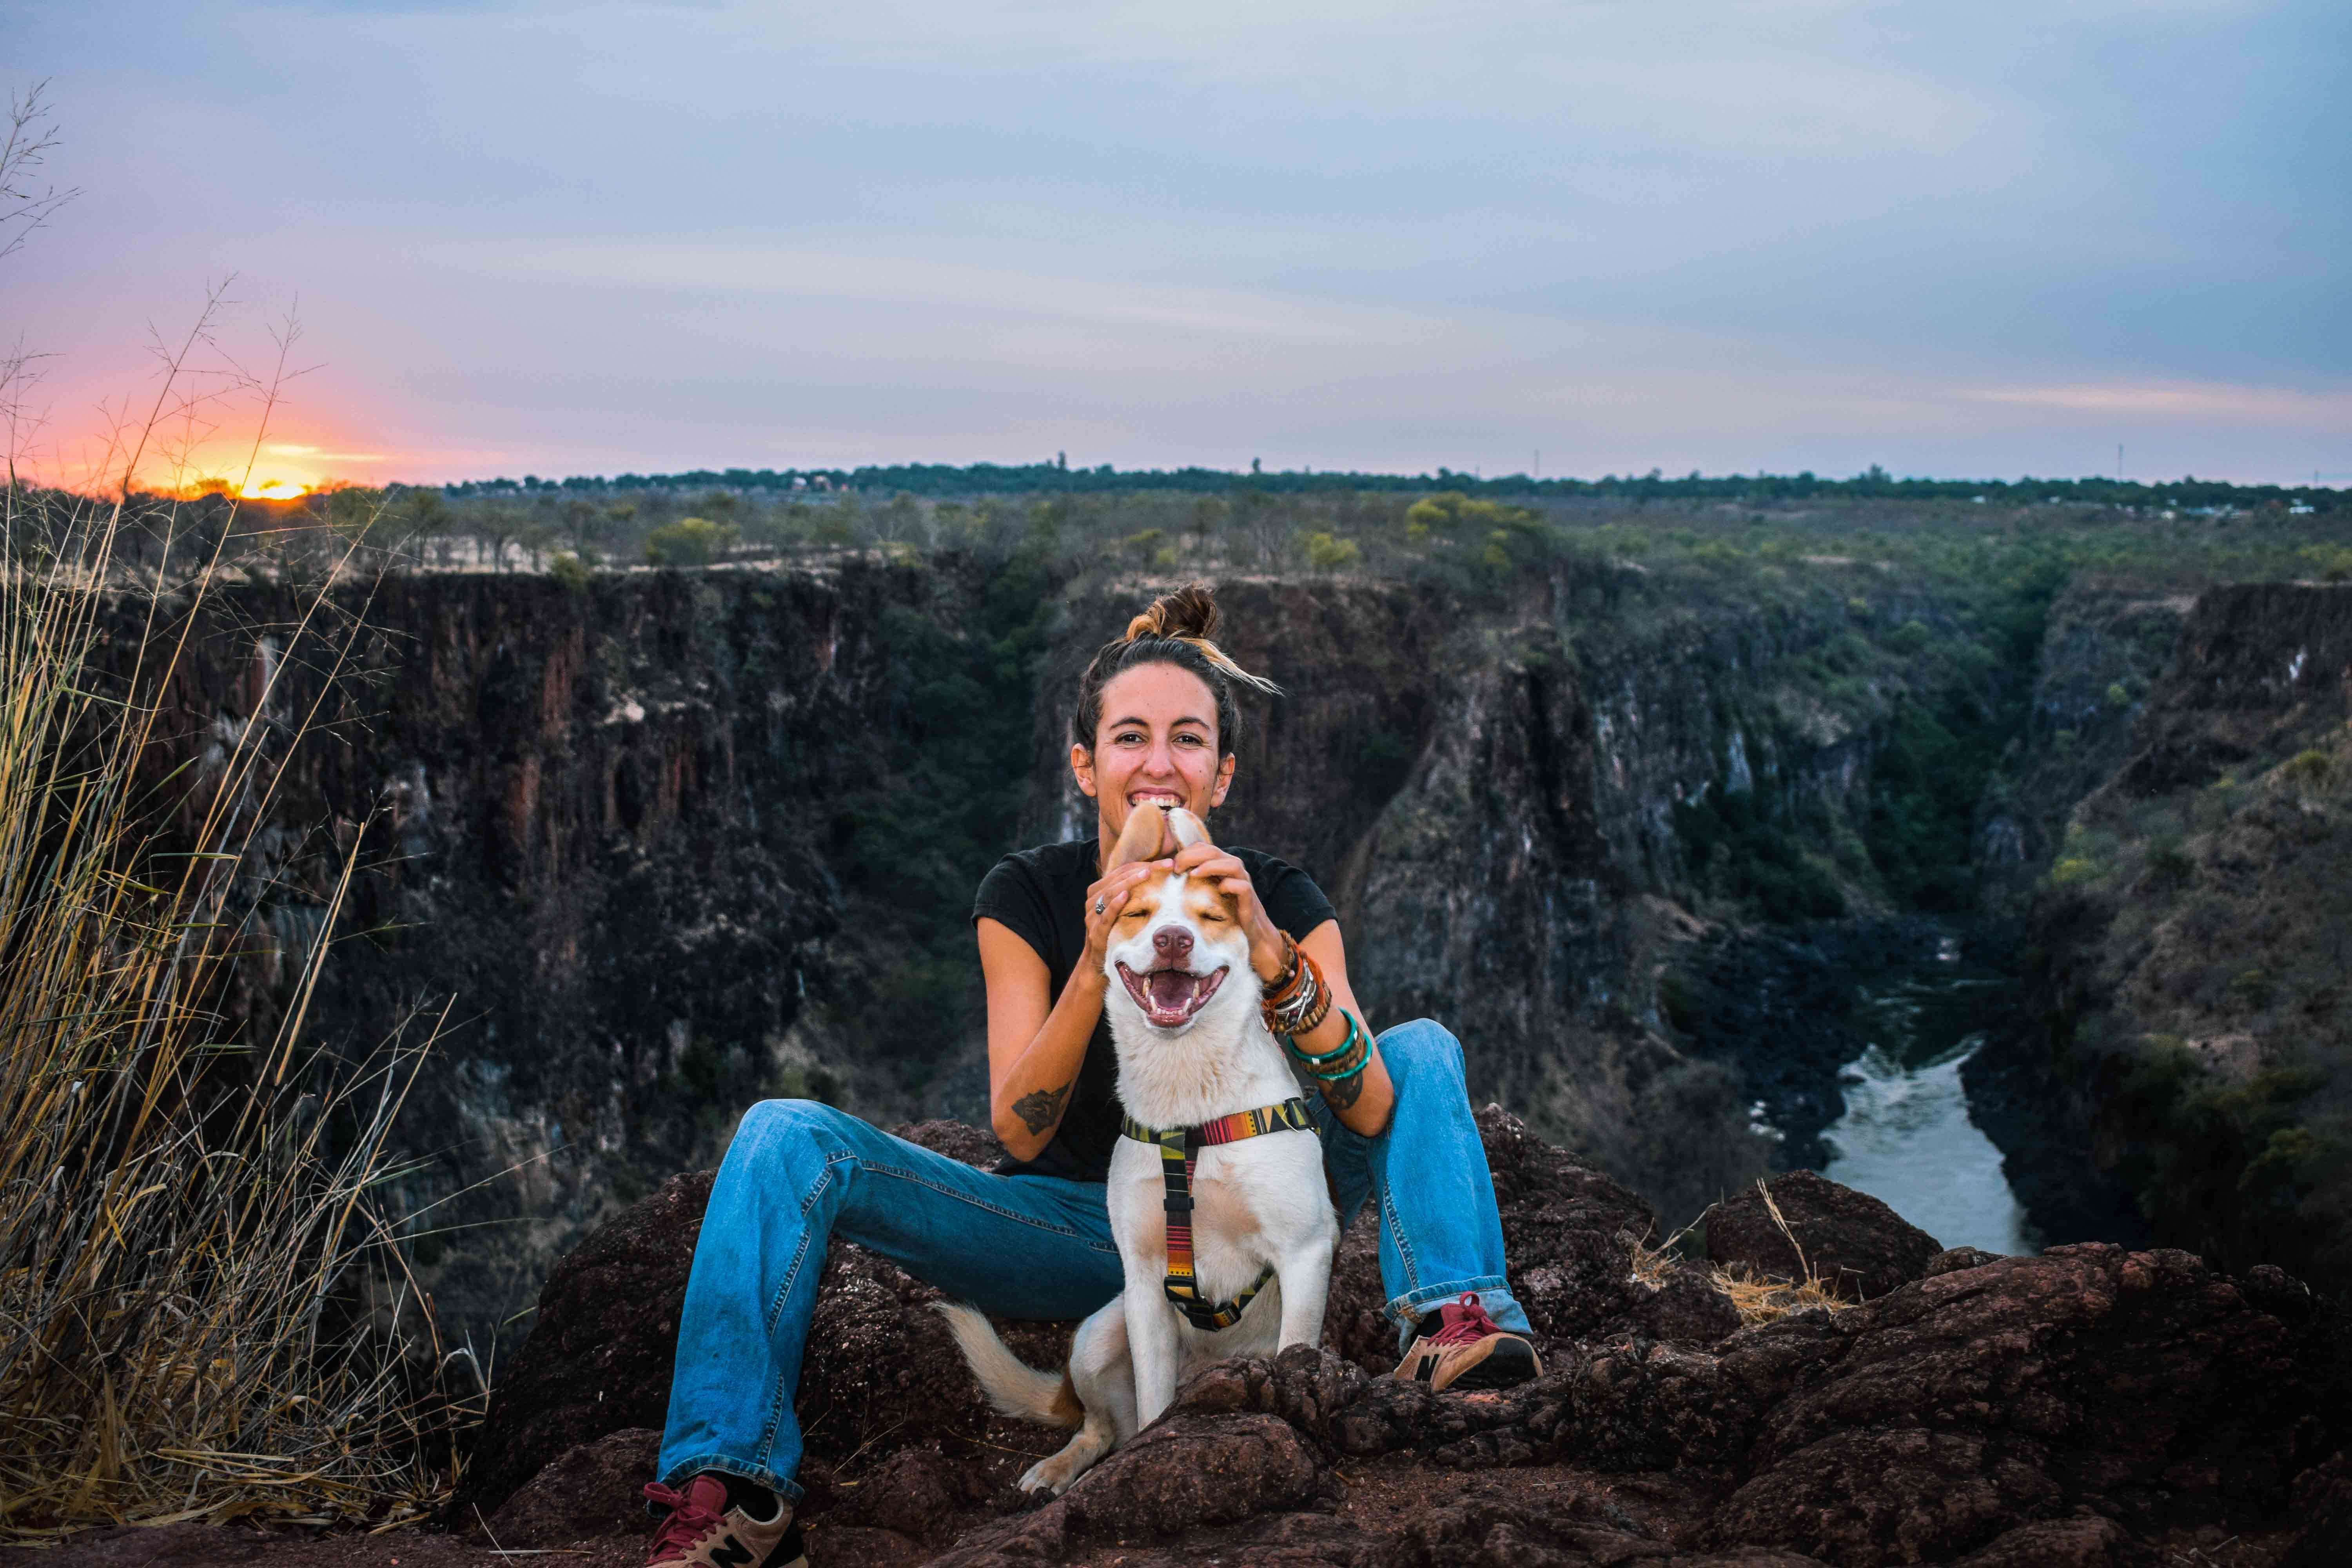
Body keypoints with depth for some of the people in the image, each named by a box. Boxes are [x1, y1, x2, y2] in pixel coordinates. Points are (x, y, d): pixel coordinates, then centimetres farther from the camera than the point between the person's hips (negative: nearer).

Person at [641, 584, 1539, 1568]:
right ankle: (733, 1487, -24)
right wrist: (1095, 967, -36)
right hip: (1075, 1229, 0)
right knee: (786, 1139, -20)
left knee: (1424, 1048, -15)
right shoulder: (1028, 896, -9)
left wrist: (1271, 957, -38)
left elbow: (1372, 1115, -22)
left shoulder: (1279, 899, -9)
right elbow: (1019, 1130, -20)